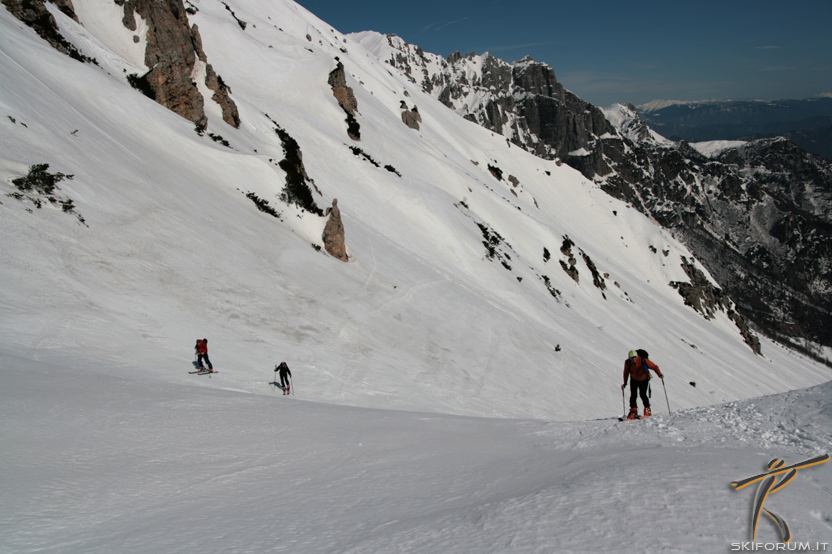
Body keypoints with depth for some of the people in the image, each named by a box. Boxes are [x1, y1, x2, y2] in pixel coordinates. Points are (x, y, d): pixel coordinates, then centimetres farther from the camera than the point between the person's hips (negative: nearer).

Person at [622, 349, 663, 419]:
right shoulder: (627, 363, -18)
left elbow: (654, 367, -17)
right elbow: (626, 373, 0)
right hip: (634, 380, 2)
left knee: (642, 394, -11)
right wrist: (625, 383, 2)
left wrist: (660, 374, -30)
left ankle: (647, 409, 11)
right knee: (633, 395, -13)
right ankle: (633, 411, -7)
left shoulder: (643, 360, -27)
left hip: (644, 380, -2)